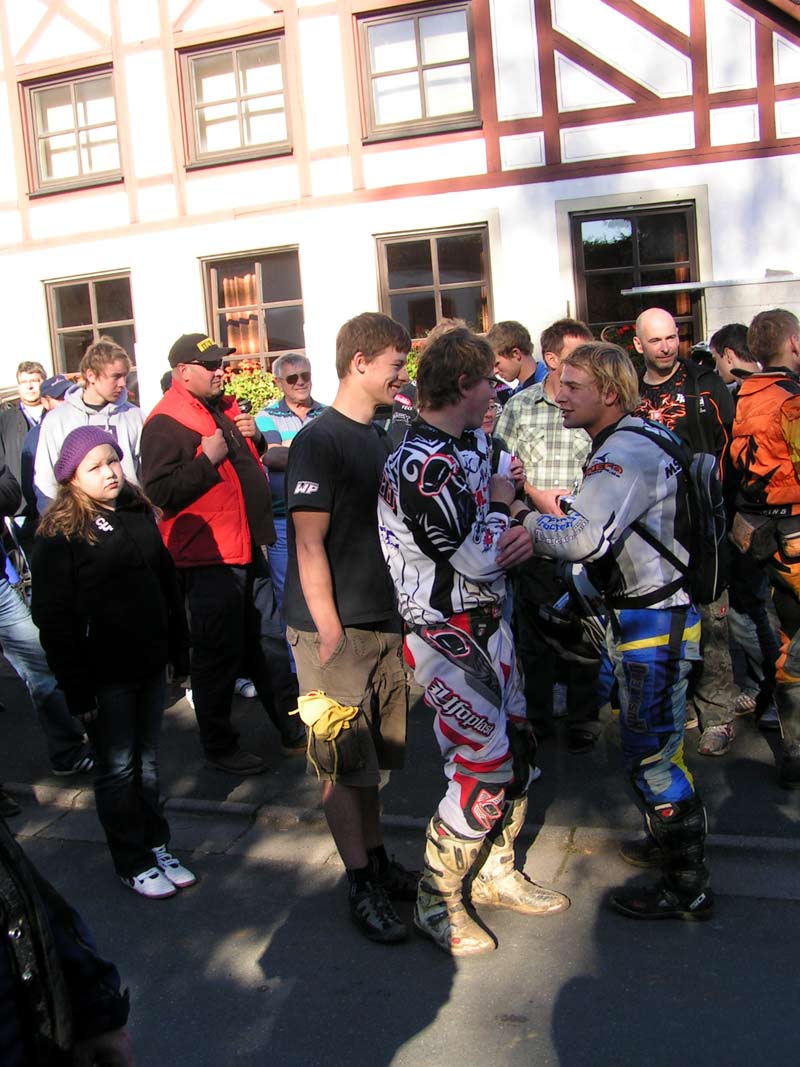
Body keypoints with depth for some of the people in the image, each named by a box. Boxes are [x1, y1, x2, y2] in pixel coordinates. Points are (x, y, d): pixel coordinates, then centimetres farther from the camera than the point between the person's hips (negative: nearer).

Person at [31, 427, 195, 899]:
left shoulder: (140, 514, 8)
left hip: (150, 664, 5)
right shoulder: (60, 535, -10)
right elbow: (53, 618, -12)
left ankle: (157, 846, 30)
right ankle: (133, 863, 21)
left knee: (147, 760, 16)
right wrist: (77, 688, -14)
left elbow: (168, 584, 14)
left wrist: (179, 648, 13)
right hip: (105, 674, -5)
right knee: (117, 768, 7)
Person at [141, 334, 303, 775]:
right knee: (219, 656, 2)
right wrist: (207, 458, -25)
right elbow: (161, 493, -23)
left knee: (269, 645, 17)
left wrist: (253, 438, 7)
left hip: (248, 550, 9)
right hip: (208, 559, -9)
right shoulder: (165, 423, -14)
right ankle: (219, 747, 18)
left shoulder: (225, 409, 14)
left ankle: (292, 731, 29)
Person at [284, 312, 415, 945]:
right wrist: (330, 633, -17)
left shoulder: (381, 437, 13)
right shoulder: (321, 440, -12)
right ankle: (362, 885, 14)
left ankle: (377, 861, 30)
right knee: (344, 763, 2)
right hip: (336, 630, -7)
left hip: (383, 624, 8)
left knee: (371, 757, 16)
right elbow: (309, 544, -16)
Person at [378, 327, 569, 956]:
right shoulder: (423, 465, -24)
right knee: (483, 769, -5)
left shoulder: (471, 443, 8)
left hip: (486, 622, 10)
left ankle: (496, 874, 36)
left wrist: (516, 530, 1)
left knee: (517, 747, 17)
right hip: (445, 637, -10)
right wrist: (499, 504, -7)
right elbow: (479, 560, -24)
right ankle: (438, 904, 16)